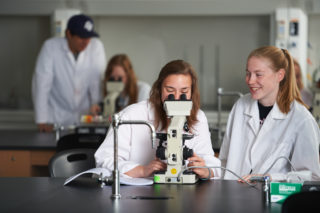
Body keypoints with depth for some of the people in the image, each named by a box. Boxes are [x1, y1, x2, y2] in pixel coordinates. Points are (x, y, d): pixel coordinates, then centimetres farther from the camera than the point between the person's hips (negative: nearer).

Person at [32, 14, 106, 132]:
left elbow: (98, 82, -8)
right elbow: (41, 84, -14)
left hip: (85, 115, 2)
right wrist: (42, 121, -16)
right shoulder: (51, 47, -13)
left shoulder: (96, 46, -8)